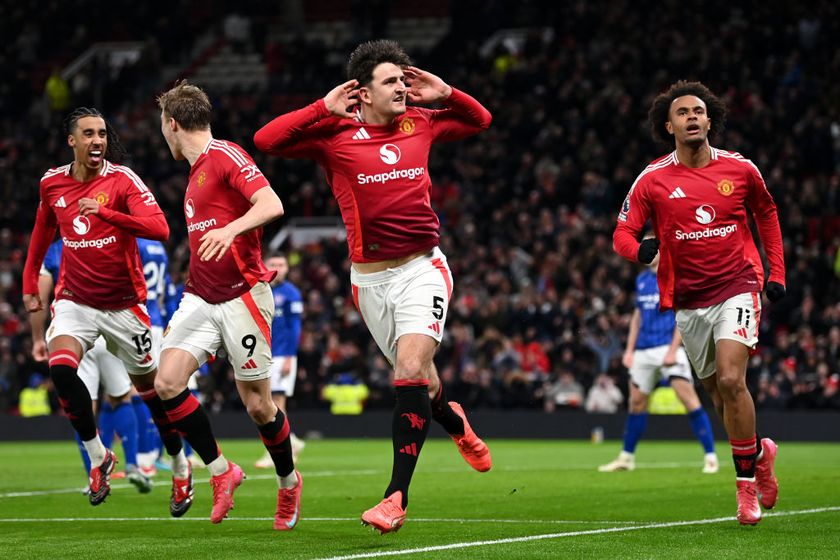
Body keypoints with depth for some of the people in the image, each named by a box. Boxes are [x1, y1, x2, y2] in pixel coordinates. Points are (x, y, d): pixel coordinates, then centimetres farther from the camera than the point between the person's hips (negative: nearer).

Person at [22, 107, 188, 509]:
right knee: (61, 367, -23)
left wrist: (104, 212, -38)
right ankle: (98, 456, -8)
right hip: (75, 300, 2)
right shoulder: (52, 183, 1)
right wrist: (30, 284, 22)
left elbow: (159, 228, -27)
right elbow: (43, 230, 21)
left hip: (123, 304, -2)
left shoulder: (122, 180, -13)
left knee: (149, 384, 7)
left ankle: (179, 464, 28)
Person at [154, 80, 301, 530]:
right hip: (200, 297, 8)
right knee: (167, 383, -12)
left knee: (258, 406, -1)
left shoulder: (226, 156, -9)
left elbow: (272, 205, -22)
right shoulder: (196, 171, 18)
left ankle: (289, 482, 23)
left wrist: (231, 228, -37)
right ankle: (221, 471, 3)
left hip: (241, 297, -8)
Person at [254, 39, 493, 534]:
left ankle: (397, 496, -20)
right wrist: (323, 109, -13)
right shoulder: (334, 135, -4)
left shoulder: (419, 123, 5)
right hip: (371, 278, 0)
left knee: (411, 372, -19)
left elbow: (480, 120, 21)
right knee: (417, 380, 11)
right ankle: (454, 422, 49)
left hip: (422, 268, 0)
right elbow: (266, 140, -12)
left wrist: (446, 95, 4)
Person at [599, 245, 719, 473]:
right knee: (637, 401, 10)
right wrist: (629, 349, 14)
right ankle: (626, 458, 23)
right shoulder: (642, 279, 15)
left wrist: (673, 350, -17)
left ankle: (710, 457, -13)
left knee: (688, 396, -15)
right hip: (643, 351, 7)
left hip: (668, 346, -7)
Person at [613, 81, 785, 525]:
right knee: (719, 394, 9)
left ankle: (746, 481, -8)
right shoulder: (652, 180, -3)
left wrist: (777, 272, 13)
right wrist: (640, 250, -26)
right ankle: (759, 451, 38)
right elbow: (623, 233, -3)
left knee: (731, 380, -20)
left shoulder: (740, 169, -1)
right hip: (688, 301, 2)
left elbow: (766, 213, 16)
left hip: (737, 287, -2)